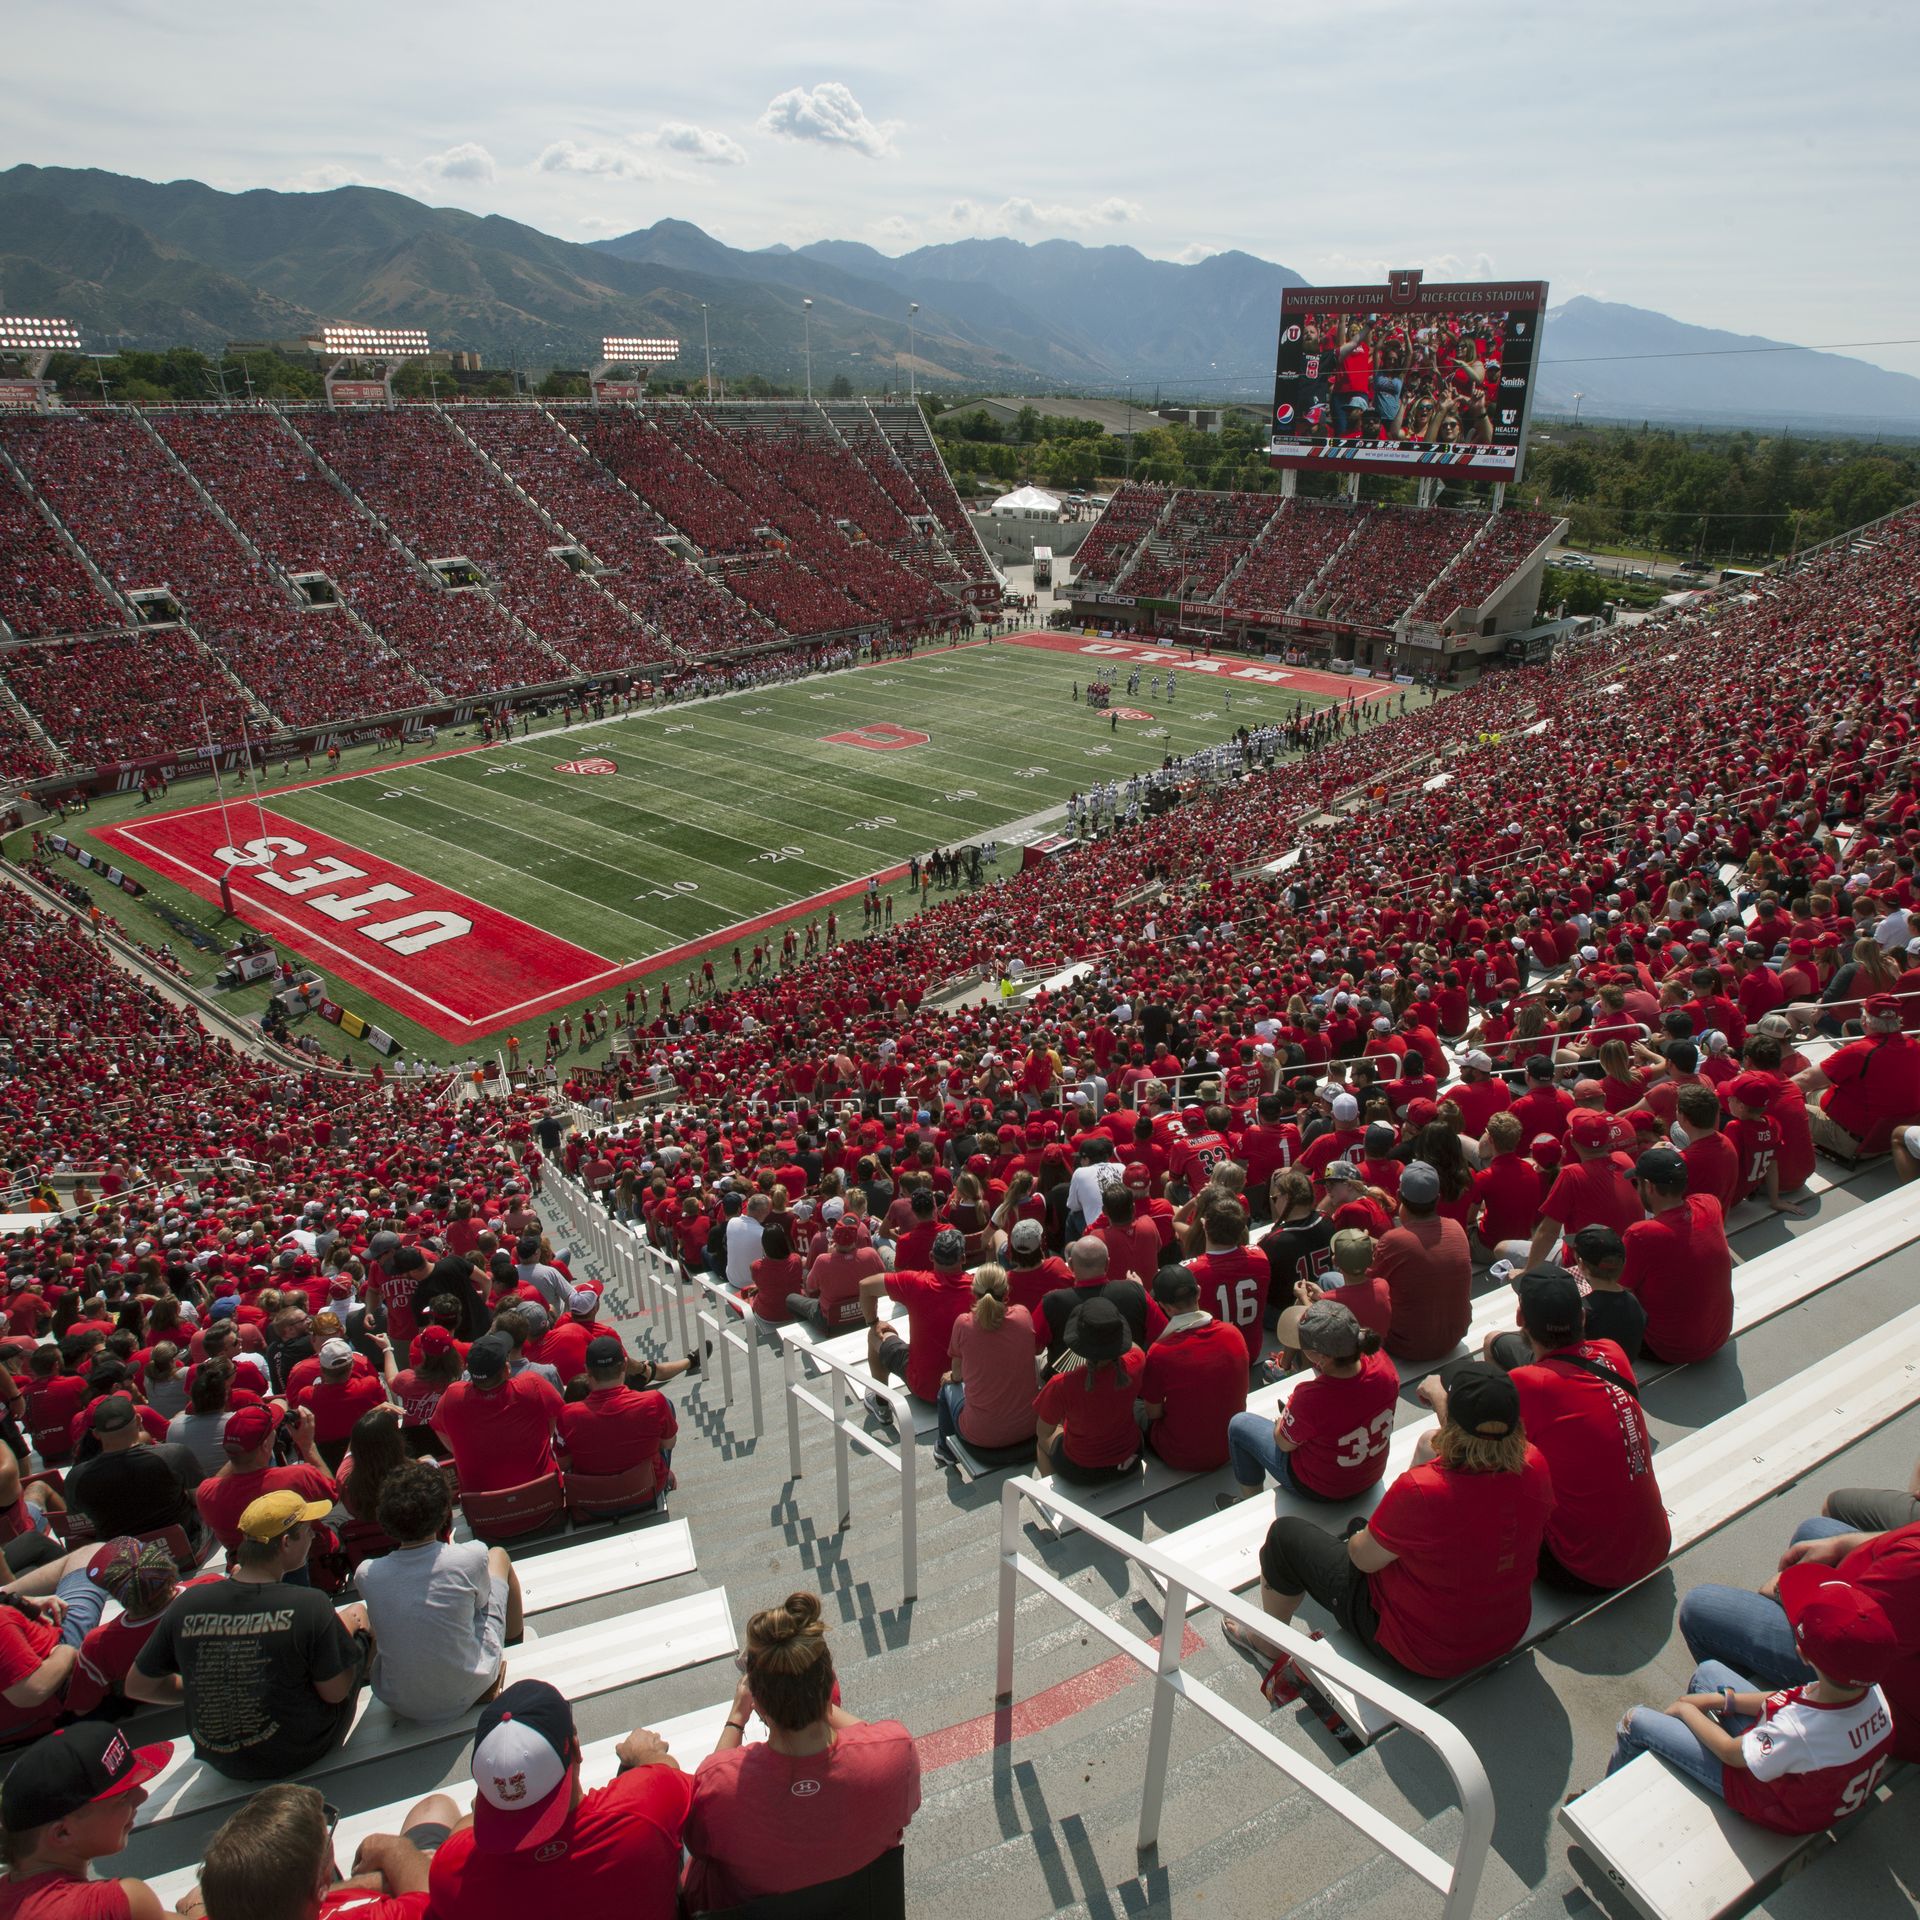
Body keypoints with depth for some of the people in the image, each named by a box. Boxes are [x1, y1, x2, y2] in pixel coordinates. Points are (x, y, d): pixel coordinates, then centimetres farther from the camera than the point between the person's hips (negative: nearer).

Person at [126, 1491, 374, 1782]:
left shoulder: (186, 1605, -16)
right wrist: (347, 1630, 1)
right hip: (301, 1755, -4)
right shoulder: (309, 1605, -27)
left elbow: (137, 1686, -2)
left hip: (223, 1764, 4)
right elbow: (335, 1692, -16)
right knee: (358, 1613, 15)